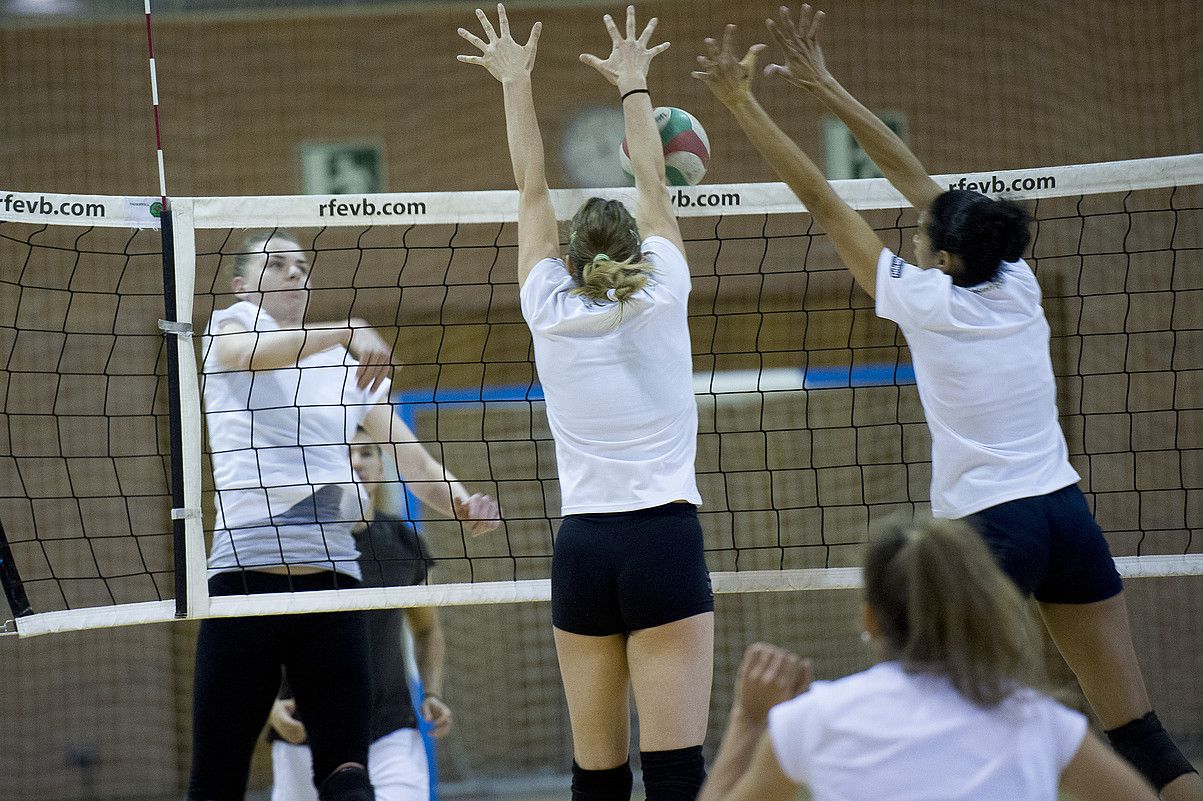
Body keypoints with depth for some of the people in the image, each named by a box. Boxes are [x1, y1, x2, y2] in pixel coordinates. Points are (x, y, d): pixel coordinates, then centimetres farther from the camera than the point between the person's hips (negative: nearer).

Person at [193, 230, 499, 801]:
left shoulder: (349, 367, 20)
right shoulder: (230, 327, 9)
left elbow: (411, 459, 10)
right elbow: (248, 353, -17)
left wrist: (462, 503, -11)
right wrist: (345, 332, -31)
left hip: (332, 581, 2)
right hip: (244, 576, -2)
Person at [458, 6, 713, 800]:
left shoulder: (551, 310, 5)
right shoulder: (661, 298, 3)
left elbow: (532, 189, 15)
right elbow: (654, 187, 17)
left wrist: (517, 82, 26)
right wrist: (634, 84, 31)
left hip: (582, 548, 2)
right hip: (664, 540, -2)